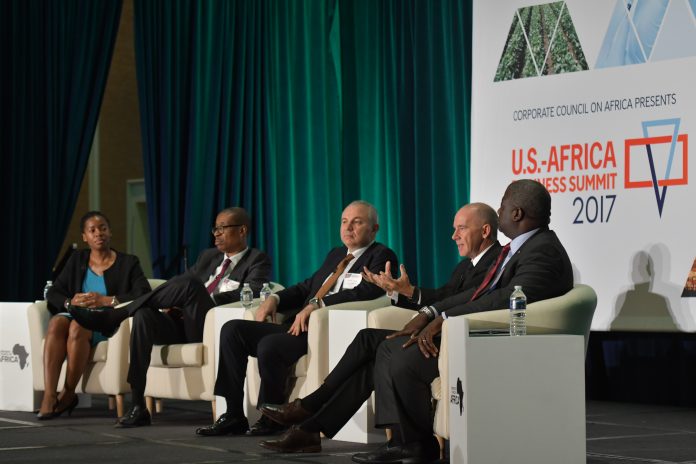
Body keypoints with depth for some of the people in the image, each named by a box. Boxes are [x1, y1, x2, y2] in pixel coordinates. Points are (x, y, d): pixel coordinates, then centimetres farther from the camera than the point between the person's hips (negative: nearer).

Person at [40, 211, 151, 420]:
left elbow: (144, 296, -6)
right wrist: (69, 302, -10)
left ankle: (67, 395, -24)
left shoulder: (128, 263, 9)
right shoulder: (77, 260, 20)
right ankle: (49, 396, -40)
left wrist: (106, 300, -17)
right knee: (57, 323, -32)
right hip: (77, 315, 3)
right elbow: (52, 293, 13)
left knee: (78, 326, -36)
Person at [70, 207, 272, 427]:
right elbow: (179, 281, 22)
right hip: (182, 326, 6)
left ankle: (109, 318, -22)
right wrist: (172, 304, -2)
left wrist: (206, 300, -17)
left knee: (188, 284, -31)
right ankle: (137, 407, -29)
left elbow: (251, 293, -10)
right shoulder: (208, 256, 26)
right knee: (143, 316, -27)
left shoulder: (258, 260, 8)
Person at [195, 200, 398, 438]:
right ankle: (234, 416, -5)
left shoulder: (382, 256, 0)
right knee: (232, 330, -5)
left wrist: (315, 305, -23)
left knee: (269, 344, -31)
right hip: (298, 326, 9)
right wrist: (275, 299, 6)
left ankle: (271, 419, -9)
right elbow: (307, 287, 27)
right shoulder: (336, 254, 26)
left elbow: (365, 291, -17)